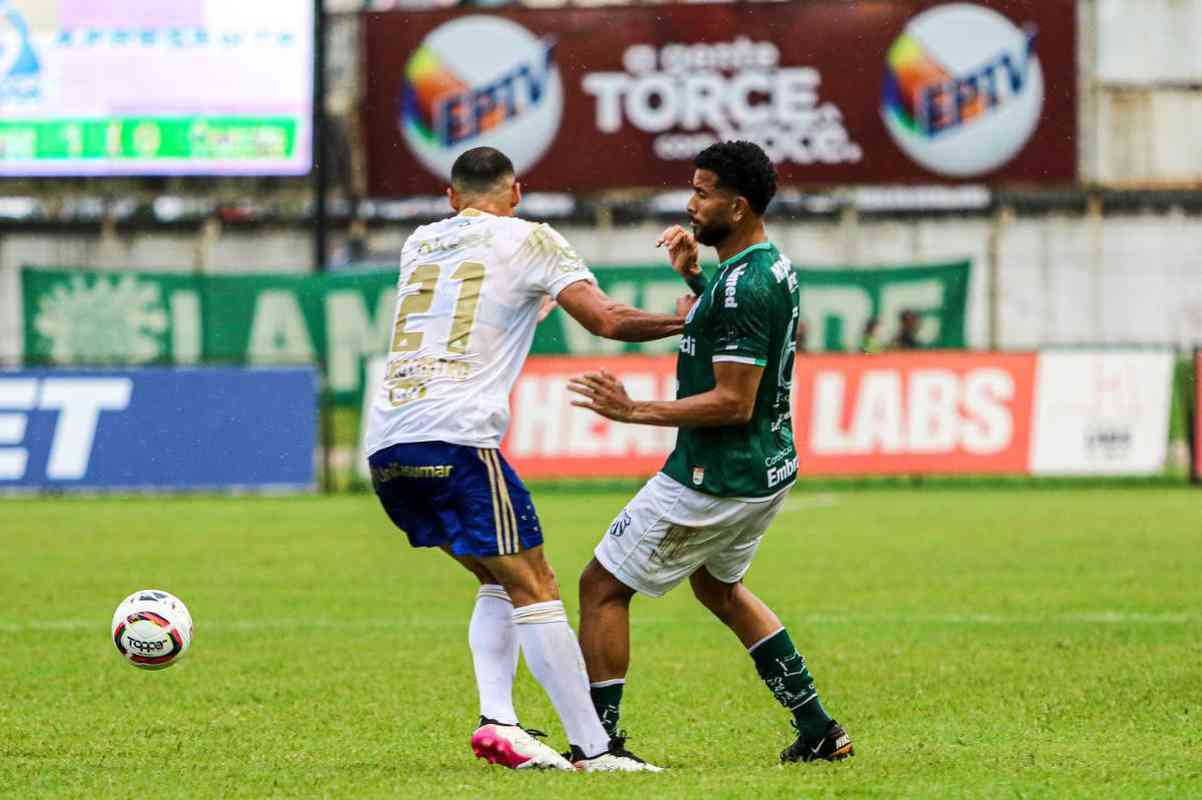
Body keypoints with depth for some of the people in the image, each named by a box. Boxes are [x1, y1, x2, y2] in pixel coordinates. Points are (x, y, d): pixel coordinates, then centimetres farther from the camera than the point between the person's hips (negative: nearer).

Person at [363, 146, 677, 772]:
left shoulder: (419, 243, 22)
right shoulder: (529, 241, 7)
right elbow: (607, 321, -1)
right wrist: (684, 321, 13)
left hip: (384, 447, 6)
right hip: (453, 438, -6)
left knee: (500, 580, 19)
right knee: (534, 587, -3)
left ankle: (496, 719, 4)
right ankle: (592, 749, -8)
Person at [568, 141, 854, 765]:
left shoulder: (742, 286, -25)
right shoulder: (773, 267, 6)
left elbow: (734, 402, -26)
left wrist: (634, 411, -24)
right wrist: (692, 277, 14)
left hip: (718, 479, -10)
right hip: (767, 468, 10)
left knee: (602, 586, 0)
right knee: (717, 586, 31)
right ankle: (818, 732, 27)